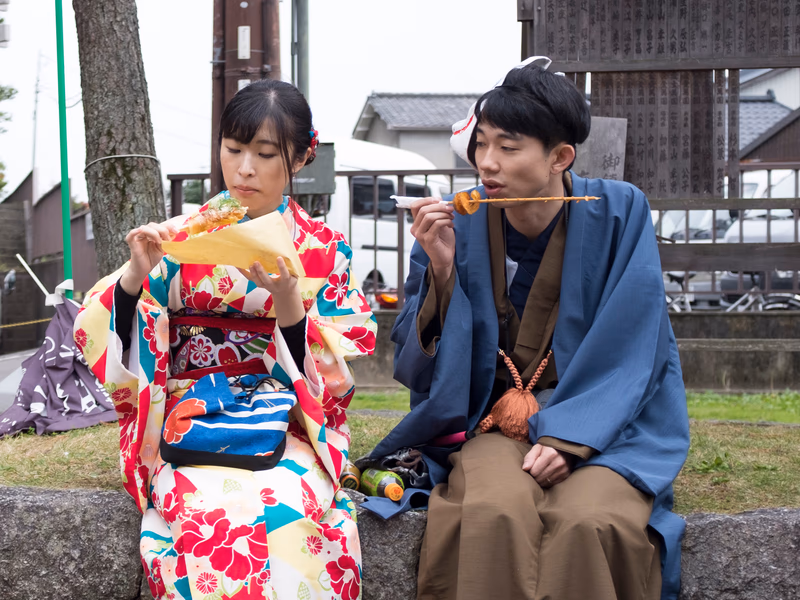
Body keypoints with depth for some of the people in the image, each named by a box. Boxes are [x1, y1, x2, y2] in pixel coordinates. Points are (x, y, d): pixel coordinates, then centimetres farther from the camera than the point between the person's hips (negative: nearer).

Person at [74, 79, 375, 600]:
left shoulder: (323, 249, 10)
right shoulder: (180, 239, 9)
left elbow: (331, 374, 3)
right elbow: (103, 342, 4)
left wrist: (287, 298, -13)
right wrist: (137, 272, -15)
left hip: (288, 433, 0)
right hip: (193, 429, 0)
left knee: (291, 516, -32)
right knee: (214, 516, -32)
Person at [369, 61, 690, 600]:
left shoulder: (619, 213, -2)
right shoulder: (460, 228, 2)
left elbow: (631, 348, -5)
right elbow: (419, 363, 2)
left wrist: (568, 435, -18)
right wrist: (441, 269, -13)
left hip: (603, 424, -1)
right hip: (494, 423, 1)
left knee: (589, 521, -34)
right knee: (494, 514, -34)